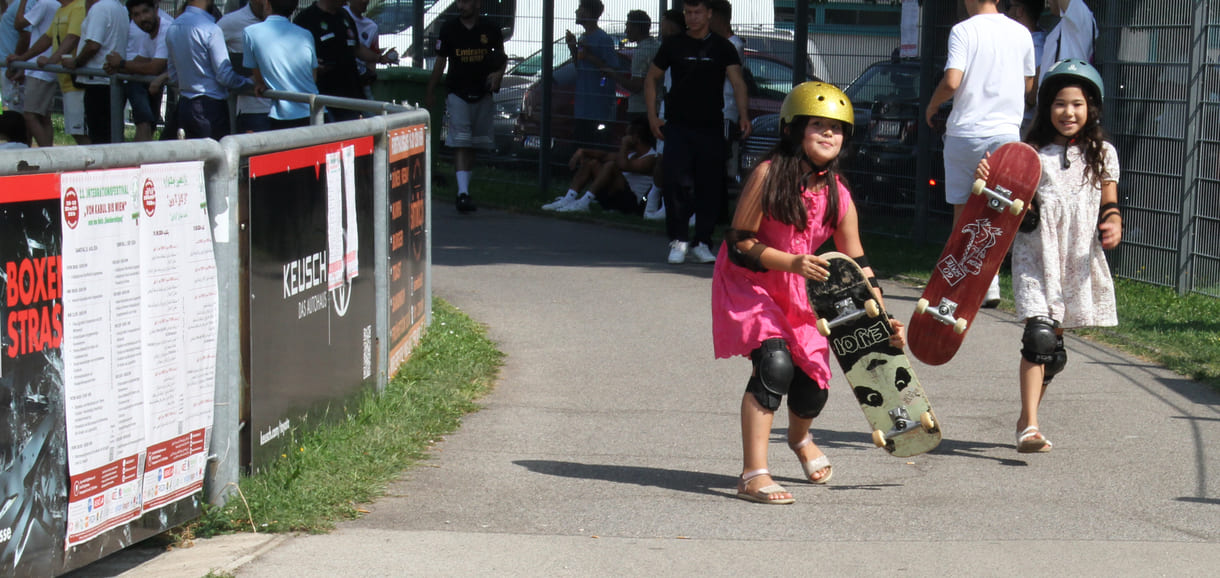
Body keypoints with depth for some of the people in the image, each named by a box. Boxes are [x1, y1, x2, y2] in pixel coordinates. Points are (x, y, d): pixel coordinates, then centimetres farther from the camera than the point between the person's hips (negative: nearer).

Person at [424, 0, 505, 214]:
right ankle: (463, 193, -21)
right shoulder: (449, 29, 0)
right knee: (460, 144, -13)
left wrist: (498, 74, -4)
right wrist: (430, 92, 11)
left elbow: (502, 57, 16)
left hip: (482, 95, 2)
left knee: (473, 145, 9)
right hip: (457, 94, -2)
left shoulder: (490, 29, 2)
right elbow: (440, 61, 9)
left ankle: (465, 190, 21)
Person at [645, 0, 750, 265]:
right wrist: (652, 116, 3)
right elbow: (651, 78, 14)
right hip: (678, 126, 0)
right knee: (676, 182, -12)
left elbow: (737, 80, -8)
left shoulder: (722, 47, 3)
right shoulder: (673, 45, 6)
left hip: (711, 127, 0)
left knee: (709, 186, 3)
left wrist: (743, 114, -25)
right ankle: (678, 240, -4)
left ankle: (702, 242, 13)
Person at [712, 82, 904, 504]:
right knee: (774, 362, -27)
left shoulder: (838, 195, -4)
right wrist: (791, 262, -27)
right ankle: (753, 476, -24)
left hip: (799, 294, 5)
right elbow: (740, 241, -16)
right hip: (748, 284, -5)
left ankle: (799, 438, 43)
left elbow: (857, 264, 2)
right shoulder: (768, 175, -18)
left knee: (812, 388, 2)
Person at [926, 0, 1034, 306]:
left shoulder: (963, 31, -7)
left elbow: (951, 82, -15)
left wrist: (932, 106, 3)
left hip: (966, 129, -3)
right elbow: (1028, 86, 15)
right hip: (1007, 130, 3)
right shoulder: (1021, 33, 6)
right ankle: (989, 283, -9)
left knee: (963, 210, 8)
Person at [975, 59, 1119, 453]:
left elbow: (1109, 205, 10)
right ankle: (1030, 426, -20)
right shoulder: (1032, 153, 2)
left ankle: (1026, 416, 29)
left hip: (1079, 258, 3)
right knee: (1039, 336, -19)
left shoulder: (1103, 154, 7)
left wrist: (1114, 225, -11)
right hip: (1035, 254, -3)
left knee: (1054, 349, 11)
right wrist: (986, 179, -18)